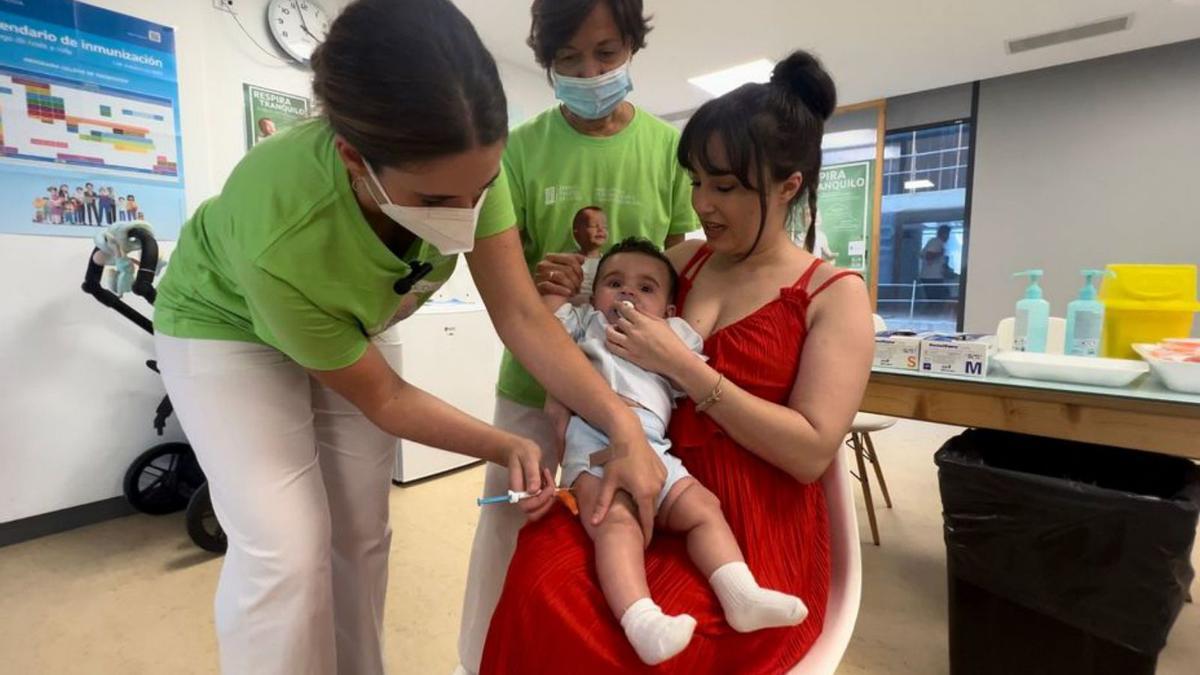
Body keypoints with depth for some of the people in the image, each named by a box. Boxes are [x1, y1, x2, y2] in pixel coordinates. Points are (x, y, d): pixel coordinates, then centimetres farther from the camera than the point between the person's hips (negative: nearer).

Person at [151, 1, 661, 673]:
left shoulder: (461, 161, -31)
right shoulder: (282, 240, -41)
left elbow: (521, 314, -26)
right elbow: (381, 397, -26)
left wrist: (624, 424, -33)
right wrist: (503, 445, -26)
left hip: (350, 326, 4)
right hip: (227, 327, -4)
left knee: (362, 535, 8)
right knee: (287, 549, -15)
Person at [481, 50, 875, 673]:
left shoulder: (835, 295, -2)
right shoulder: (680, 261, 9)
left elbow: (812, 451, -13)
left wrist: (681, 365, -17)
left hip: (755, 528, -3)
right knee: (540, 586, -24)